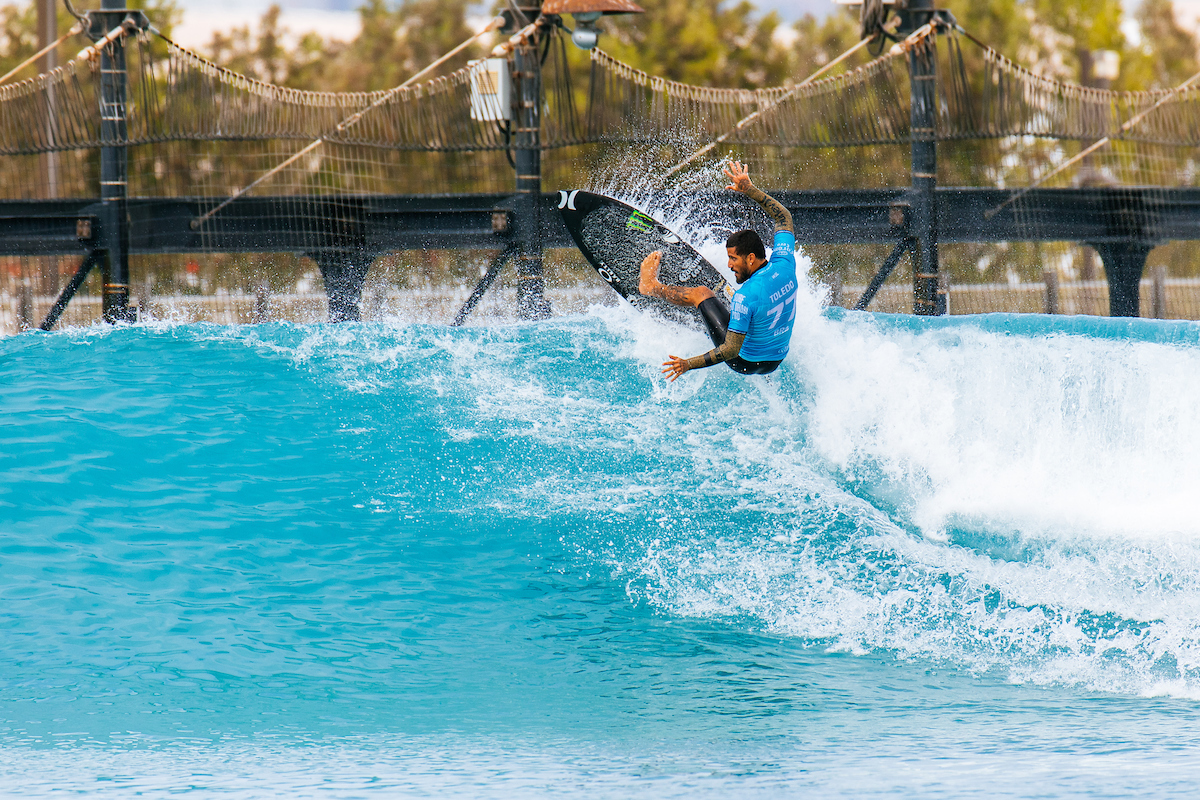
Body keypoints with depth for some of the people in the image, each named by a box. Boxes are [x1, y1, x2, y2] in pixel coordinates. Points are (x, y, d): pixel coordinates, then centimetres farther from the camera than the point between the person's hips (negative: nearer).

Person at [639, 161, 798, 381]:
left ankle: (651, 285, 32)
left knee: (701, 293, 6)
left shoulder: (746, 295, -33)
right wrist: (750, 190, 2)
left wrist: (689, 364, -26)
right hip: (777, 362, 6)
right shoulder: (784, 265, -13)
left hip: (745, 362, -6)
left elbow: (731, 349, -31)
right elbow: (784, 216, 4)